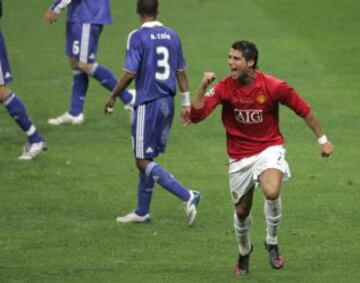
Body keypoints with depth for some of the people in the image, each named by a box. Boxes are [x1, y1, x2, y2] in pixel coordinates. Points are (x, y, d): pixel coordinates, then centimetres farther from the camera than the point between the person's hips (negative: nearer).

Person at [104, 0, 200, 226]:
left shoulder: (137, 37, -12)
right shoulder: (172, 36, 7)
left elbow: (130, 73, -15)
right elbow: (181, 72, 10)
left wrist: (113, 97, -2)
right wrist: (186, 103, 16)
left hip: (147, 103, -7)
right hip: (168, 103, 7)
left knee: (143, 161, -4)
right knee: (148, 158, 17)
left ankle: (187, 196, -18)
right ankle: (142, 212, 22)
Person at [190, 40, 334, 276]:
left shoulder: (273, 87, -16)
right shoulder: (225, 88, -11)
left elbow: (304, 110, -2)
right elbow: (196, 115, -18)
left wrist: (322, 139, 4)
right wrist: (203, 88, -31)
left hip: (269, 148, -3)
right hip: (240, 156, 3)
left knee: (271, 192, -31)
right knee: (242, 210, 10)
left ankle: (272, 243, -6)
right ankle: (244, 252, 41)